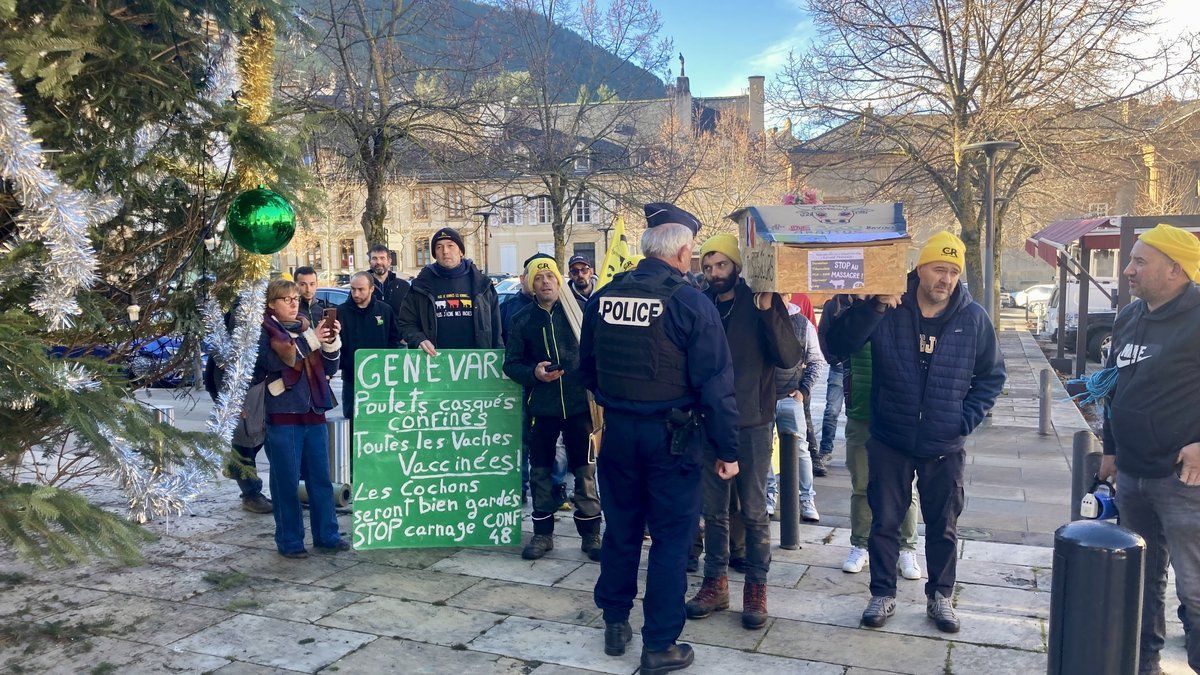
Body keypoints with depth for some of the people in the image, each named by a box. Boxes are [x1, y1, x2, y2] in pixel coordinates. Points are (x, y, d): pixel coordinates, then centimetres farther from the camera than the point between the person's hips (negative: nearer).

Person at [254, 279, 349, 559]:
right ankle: (289, 541, 12)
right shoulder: (264, 331, -1)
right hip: (283, 415, -5)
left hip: (313, 412, 5)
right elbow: (277, 359, -19)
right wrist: (311, 339, -23)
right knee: (286, 481, 1)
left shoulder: (306, 327, 14)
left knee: (321, 478, 10)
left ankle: (326, 535, 19)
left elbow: (329, 368, 12)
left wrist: (332, 341, -5)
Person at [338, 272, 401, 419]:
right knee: (352, 419, 5)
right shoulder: (341, 312, -1)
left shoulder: (385, 310, 3)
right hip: (351, 378, -1)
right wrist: (344, 364, -10)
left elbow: (395, 339, 7)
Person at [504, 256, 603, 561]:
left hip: (578, 403, -2)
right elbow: (511, 363, 4)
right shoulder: (522, 319, 5)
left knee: (585, 470, 4)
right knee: (540, 471, 9)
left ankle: (590, 534, 17)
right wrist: (533, 373, -15)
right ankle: (542, 533, 23)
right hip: (541, 406, 2)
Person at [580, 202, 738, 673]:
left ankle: (616, 625, 32)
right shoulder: (691, 303, -14)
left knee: (620, 528, 18)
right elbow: (715, 383, -14)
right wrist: (727, 450, -6)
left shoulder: (602, 297, 1)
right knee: (671, 537, 7)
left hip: (617, 430, 5)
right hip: (671, 435, -5)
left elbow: (587, 366, 12)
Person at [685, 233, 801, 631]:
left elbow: (789, 357, -13)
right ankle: (715, 583, 25)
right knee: (714, 510, 12)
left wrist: (769, 310, -24)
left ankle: (756, 587, 20)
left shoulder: (761, 303, -5)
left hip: (752, 423, -2)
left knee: (753, 511, 6)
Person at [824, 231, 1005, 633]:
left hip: (944, 448, 2)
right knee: (884, 522, 9)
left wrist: (967, 420, -2)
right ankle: (883, 595, 25)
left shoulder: (973, 319, -3)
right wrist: (873, 308, -31)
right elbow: (837, 346, -19)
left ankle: (940, 596, 32)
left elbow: (991, 376, 9)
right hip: (889, 443, -1)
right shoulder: (888, 311, -8)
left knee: (943, 527, 14)